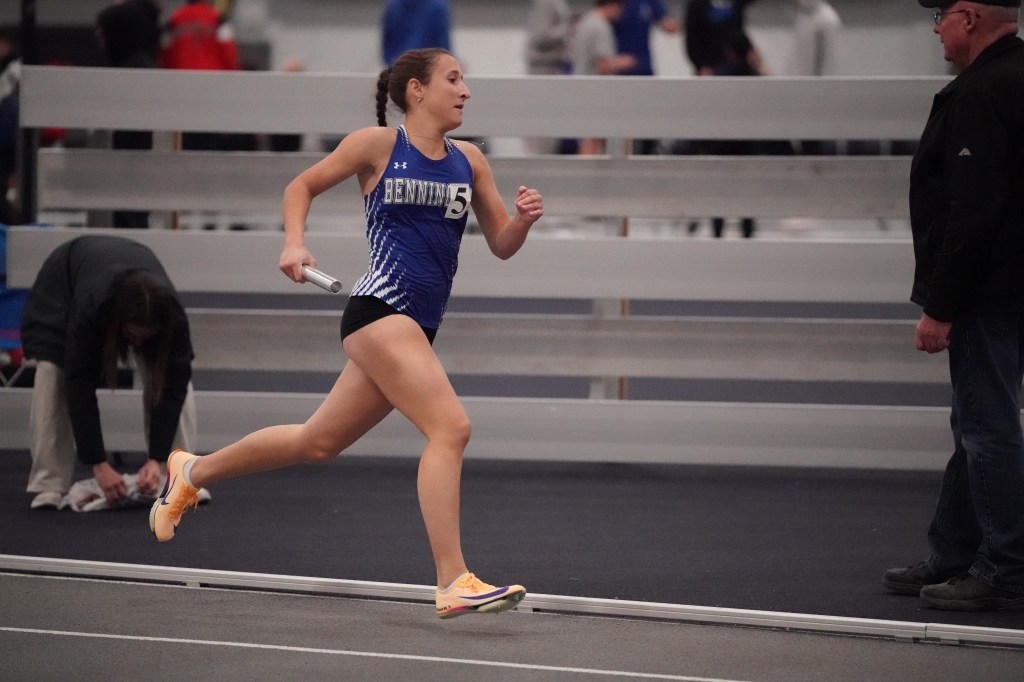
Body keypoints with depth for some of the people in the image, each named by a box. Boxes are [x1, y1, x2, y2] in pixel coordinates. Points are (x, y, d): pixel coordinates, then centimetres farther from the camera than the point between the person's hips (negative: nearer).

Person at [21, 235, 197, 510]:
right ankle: (49, 485, -18)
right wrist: (99, 464, -42)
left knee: (178, 381, -16)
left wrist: (157, 459, -38)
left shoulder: (172, 315, -39)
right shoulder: (89, 307, -46)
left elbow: (172, 386, -32)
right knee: (52, 374, -23)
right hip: (64, 280, -2)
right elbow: (80, 387, -41)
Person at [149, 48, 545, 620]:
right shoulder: (377, 145, -1)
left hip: (419, 327, 7)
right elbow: (302, 187, 10)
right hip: (380, 308, -7)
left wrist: (523, 219, -7)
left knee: (317, 442, 17)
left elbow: (502, 245, 15)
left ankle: (193, 472, 37)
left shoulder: (469, 160, 12)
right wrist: (295, 242, -7)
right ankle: (454, 582, -25)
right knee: (451, 427, -23)